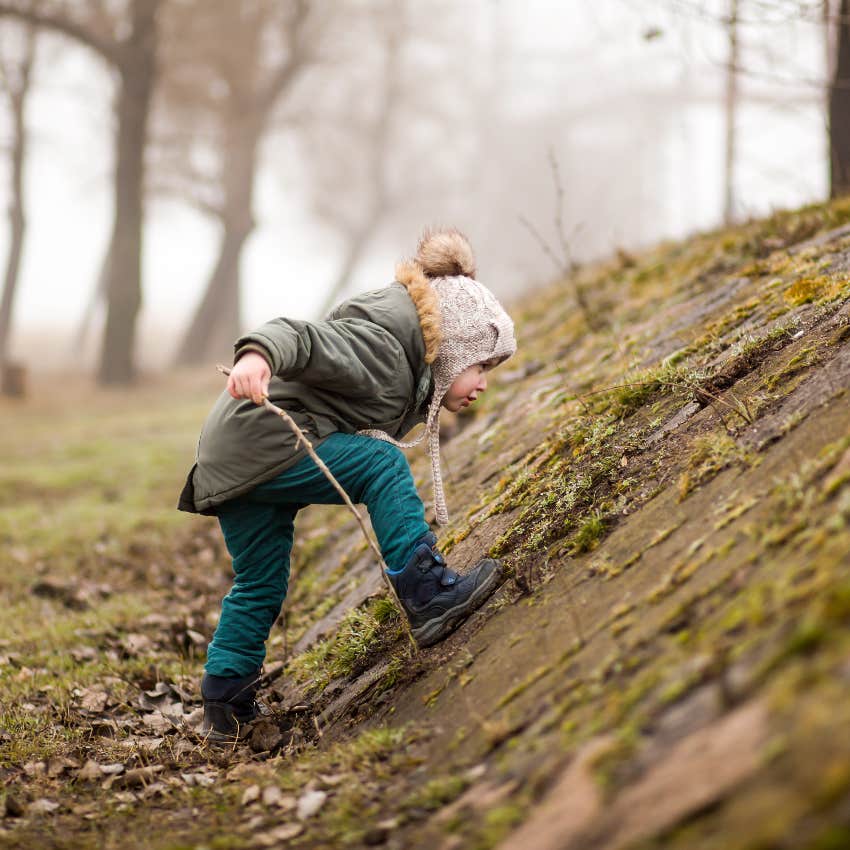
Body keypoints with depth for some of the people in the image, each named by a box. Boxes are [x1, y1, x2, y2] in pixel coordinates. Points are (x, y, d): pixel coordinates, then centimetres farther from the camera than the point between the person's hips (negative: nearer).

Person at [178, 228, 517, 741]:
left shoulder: (413, 376, 15)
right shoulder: (382, 352, -17)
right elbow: (302, 338, -32)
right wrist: (259, 355, -53)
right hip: (256, 440, -11)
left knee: (261, 588, 18)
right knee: (382, 464, -19)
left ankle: (225, 707, 27)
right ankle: (427, 599, -21)